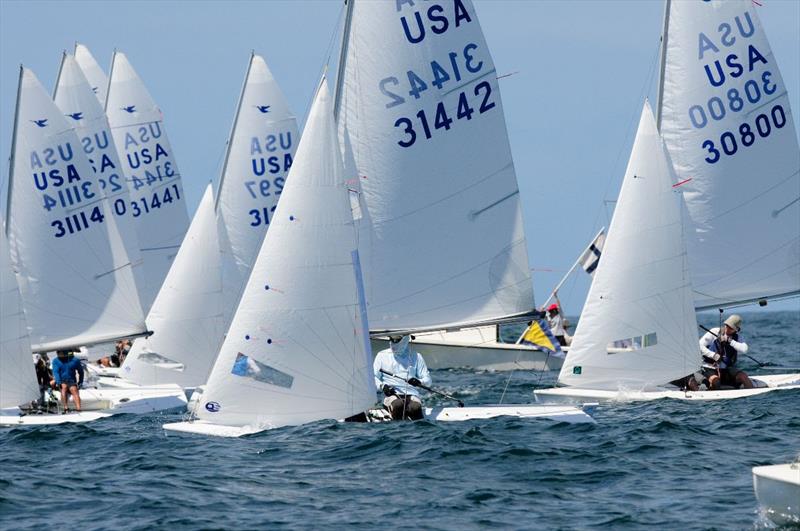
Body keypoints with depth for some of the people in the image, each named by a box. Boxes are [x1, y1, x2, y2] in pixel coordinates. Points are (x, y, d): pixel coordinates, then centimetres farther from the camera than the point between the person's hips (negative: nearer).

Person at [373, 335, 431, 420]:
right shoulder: (382, 356, 15)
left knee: (415, 408, -35)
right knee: (398, 405, -37)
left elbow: (427, 380, 14)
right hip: (391, 395, 0)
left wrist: (419, 382, -10)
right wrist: (382, 386, -7)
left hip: (411, 395, 0)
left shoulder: (415, 357, 16)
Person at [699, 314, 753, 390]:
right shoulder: (714, 332, -4)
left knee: (743, 376, -18)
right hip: (710, 368, -3)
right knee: (715, 381, -35)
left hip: (727, 369, 3)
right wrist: (713, 355, -20)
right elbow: (700, 346, -8)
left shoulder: (737, 338, 3)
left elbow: (744, 349, -17)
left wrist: (730, 341, -19)